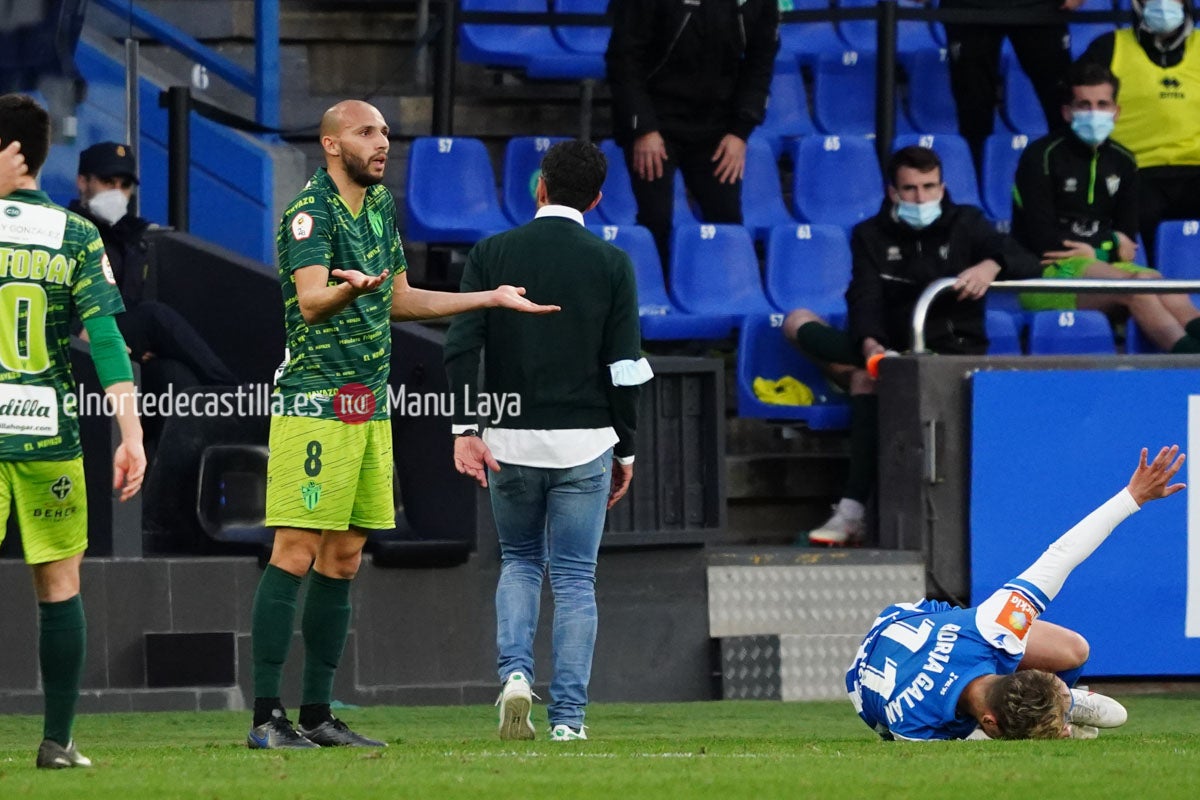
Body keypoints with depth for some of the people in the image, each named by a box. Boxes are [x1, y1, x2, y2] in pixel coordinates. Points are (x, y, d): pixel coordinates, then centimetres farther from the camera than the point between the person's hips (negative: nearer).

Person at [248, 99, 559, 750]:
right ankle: (266, 717, -12)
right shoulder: (309, 213, -11)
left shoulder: (381, 206, 16)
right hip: (315, 402, -8)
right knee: (294, 556, -11)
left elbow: (398, 300, 26)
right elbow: (311, 302, -25)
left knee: (343, 562, 9)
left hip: (370, 404, 8)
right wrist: (350, 289, -47)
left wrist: (491, 298, 28)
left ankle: (317, 714, 13)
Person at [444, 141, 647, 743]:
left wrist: (465, 428, -8)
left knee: (519, 562, 20)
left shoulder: (491, 254, 2)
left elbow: (461, 346, -7)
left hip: (510, 442, 1)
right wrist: (624, 448, 6)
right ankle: (568, 718, 1)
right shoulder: (611, 264, -1)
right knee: (575, 580, 6)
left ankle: (515, 673, -4)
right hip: (584, 443, -1)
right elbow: (624, 366, -3)